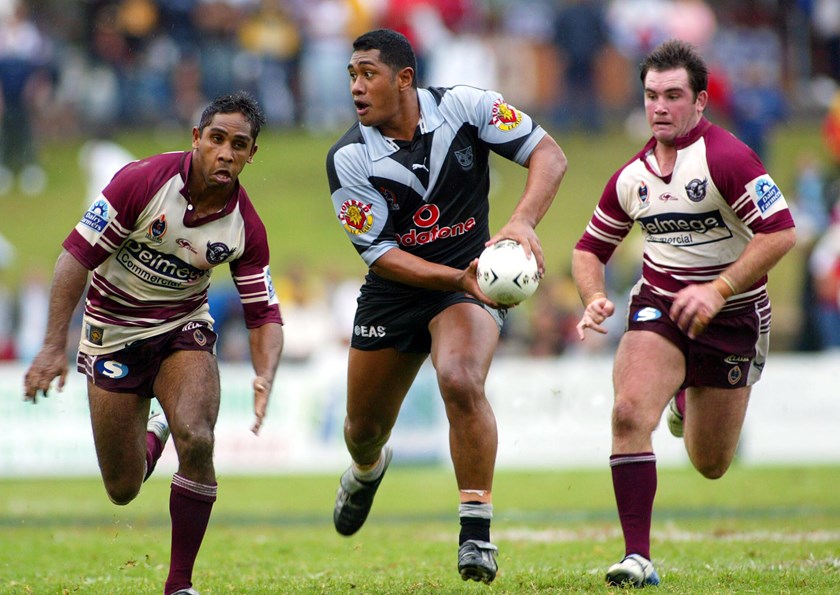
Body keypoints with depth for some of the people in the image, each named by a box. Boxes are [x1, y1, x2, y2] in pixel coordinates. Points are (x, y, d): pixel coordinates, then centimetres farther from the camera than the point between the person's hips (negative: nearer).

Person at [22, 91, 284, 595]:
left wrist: (265, 377, -24)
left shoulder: (246, 227, -13)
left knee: (196, 440, -27)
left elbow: (264, 314, -5)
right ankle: (151, 437, 41)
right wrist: (55, 345, -23)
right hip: (113, 336, -1)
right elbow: (77, 254, -18)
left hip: (184, 330, 1)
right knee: (123, 491, 1)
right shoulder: (143, 181, -22)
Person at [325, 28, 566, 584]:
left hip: (473, 278, -3)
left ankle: (477, 532, -22)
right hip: (394, 291, 3)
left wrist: (523, 221, -29)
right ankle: (367, 469, 55)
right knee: (365, 428, 14)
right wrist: (458, 278, -27)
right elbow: (380, 254, -13)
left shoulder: (465, 107, -14)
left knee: (461, 382, -31)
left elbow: (549, 153, -11)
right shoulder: (349, 159, -13)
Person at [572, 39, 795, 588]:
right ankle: (638, 558, -19)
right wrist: (594, 299, -7)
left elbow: (781, 233, -22)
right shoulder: (631, 177, 1)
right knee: (630, 412, -26)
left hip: (733, 318, -3)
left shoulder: (726, 158, -18)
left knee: (710, 466, 8)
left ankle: (691, 405, 47)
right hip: (659, 309, 3)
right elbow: (591, 248, 14)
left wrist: (719, 290, -28)